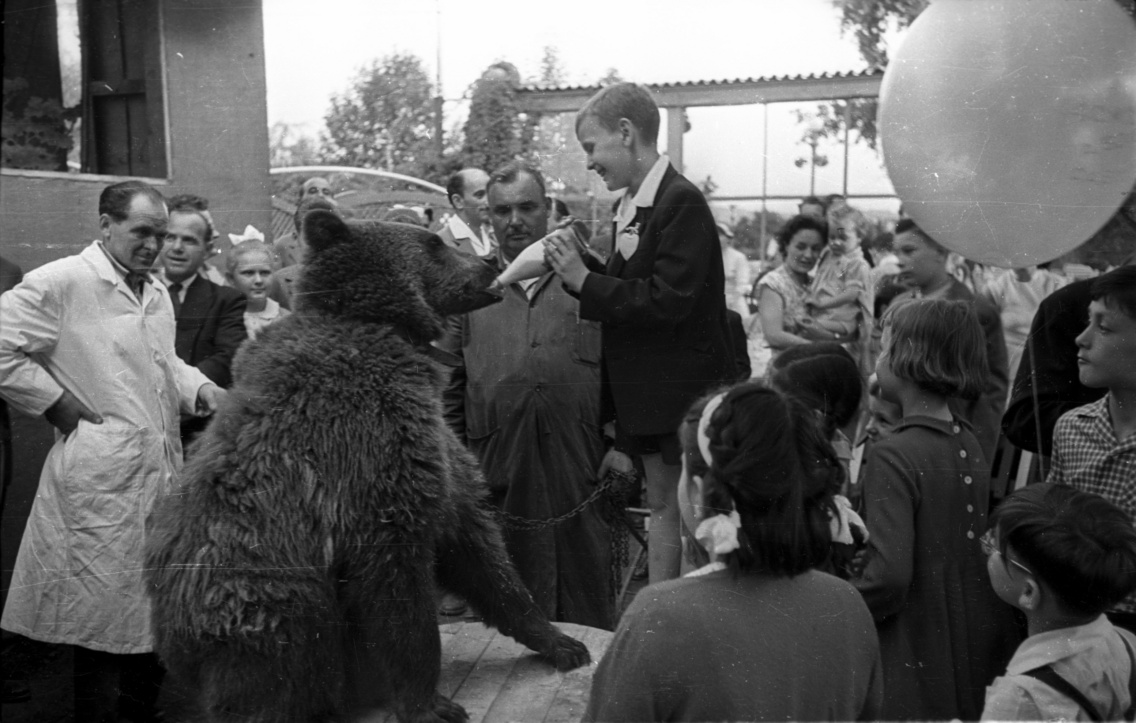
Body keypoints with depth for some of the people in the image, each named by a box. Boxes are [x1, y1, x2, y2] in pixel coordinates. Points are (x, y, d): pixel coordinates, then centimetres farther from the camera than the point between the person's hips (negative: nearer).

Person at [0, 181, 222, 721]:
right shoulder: (59, 283, -11)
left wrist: (199, 389, 7)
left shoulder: (157, 293, 14)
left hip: (161, 469, 8)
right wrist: (58, 404, -12)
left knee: (154, 608, 17)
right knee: (103, 616, 2)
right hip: (103, 476, -8)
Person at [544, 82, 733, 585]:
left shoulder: (682, 202, -17)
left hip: (687, 391, -9)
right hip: (646, 389, 9)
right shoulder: (628, 205, 9)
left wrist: (585, 281, -19)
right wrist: (579, 267, -2)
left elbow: (667, 302, -24)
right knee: (661, 505, 16)